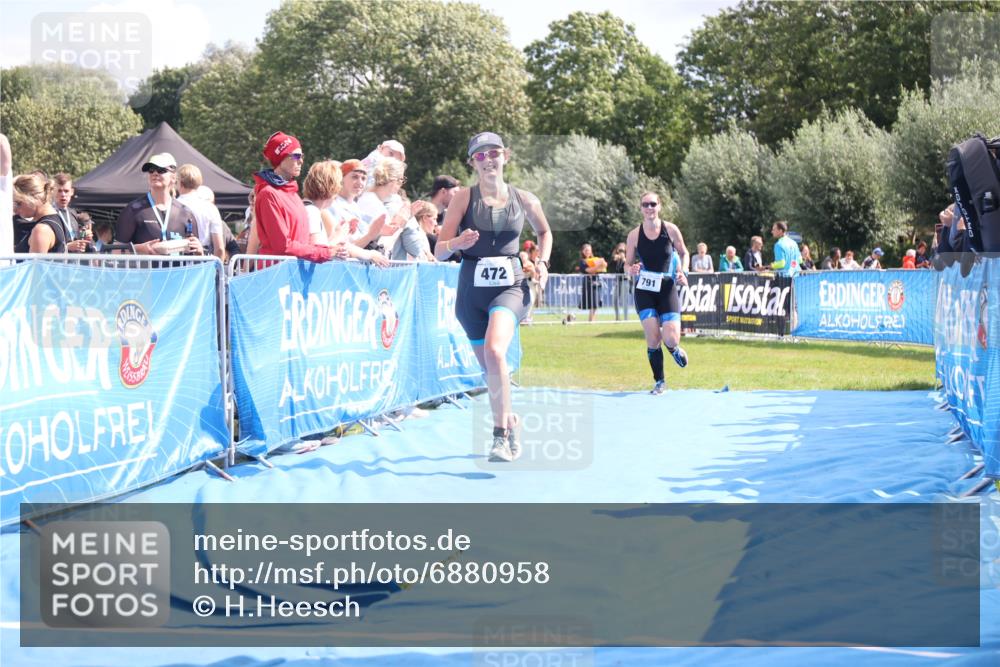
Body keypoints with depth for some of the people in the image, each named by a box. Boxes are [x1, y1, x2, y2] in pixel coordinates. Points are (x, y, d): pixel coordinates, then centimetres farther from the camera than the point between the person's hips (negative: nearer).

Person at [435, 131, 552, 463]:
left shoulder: (524, 199, 3)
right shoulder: (463, 197, 0)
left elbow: (544, 232, 24)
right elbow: (439, 250, -4)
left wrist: (543, 262, 7)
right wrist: (457, 243, -26)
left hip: (510, 286, -2)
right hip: (471, 289, 2)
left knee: (494, 351, -28)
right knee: (488, 367, 11)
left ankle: (501, 433, -23)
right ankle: (511, 421, 37)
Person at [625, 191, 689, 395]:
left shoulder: (671, 230, -2)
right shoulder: (634, 235, -2)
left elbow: (683, 253, 12)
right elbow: (628, 264, 6)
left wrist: (682, 272, -5)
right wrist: (632, 270, -17)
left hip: (667, 289, 0)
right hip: (644, 291, 0)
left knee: (671, 339, -13)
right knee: (653, 339, -9)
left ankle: (674, 349, 27)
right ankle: (659, 382, 10)